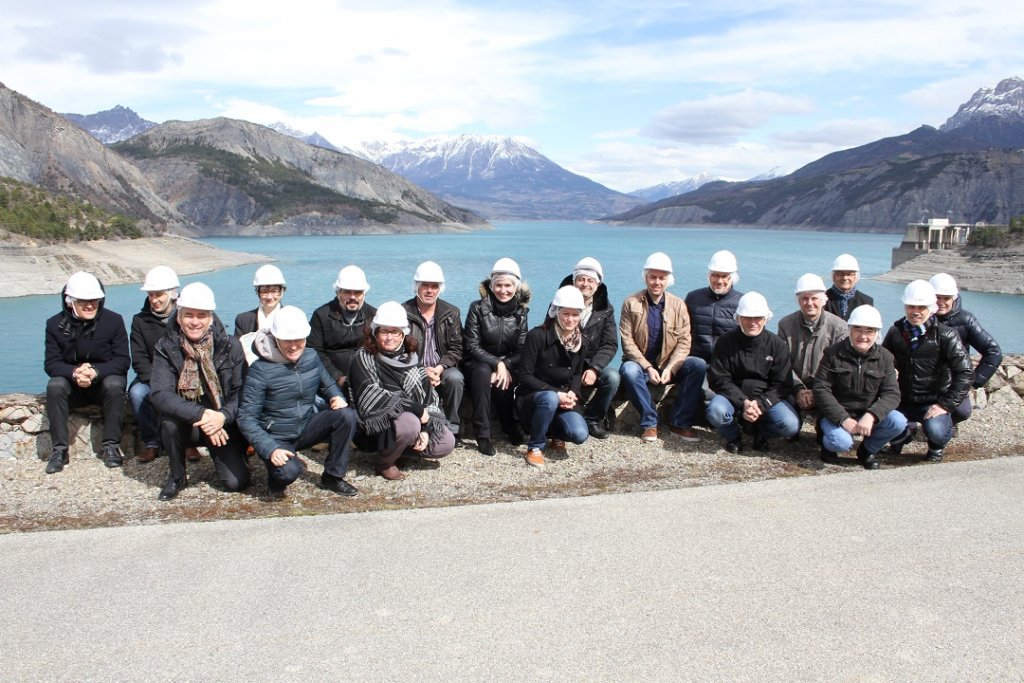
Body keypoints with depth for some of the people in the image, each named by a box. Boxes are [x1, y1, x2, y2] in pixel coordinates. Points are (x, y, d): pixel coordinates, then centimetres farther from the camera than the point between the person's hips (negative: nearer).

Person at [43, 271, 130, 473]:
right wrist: (74, 373, -29)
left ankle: (111, 445, -21)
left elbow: (123, 361, -12)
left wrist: (96, 372, -30)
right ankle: (59, 449, -21)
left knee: (114, 385, -33)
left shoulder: (114, 320, -9)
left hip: (105, 381, -1)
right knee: (54, 386, -28)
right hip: (72, 384, 2)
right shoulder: (55, 324, -4)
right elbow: (51, 363, -8)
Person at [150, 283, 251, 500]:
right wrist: (201, 414, -34)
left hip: (224, 426, 0)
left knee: (237, 482, -13)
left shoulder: (230, 346, -7)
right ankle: (176, 476, -4)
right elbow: (160, 395, -21)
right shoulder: (166, 349, -8)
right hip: (185, 425, 0)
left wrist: (223, 416, -30)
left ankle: (223, 455, 23)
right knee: (170, 422, -34)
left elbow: (242, 392, -10)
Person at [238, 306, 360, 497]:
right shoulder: (260, 370, -18)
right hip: (277, 438, -5)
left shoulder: (311, 357, -3)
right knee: (289, 471, -35)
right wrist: (271, 449, -29)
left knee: (347, 415, -21)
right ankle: (277, 477, 6)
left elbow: (328, 385, 14)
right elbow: (246, 418, -17)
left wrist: (337, 397, -12)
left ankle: (332, 477, -4)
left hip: (306, 428, 5)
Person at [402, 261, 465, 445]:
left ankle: (451, 429, -15)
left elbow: (456, 349, 3)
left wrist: (440, 368, -17)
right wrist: (422, 371, -18)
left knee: (455, 378, -31)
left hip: (442, 368, 2)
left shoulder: (451, 313, 7)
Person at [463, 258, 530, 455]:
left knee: (501, 382, -33)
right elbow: (472, 346, -10)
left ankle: (510, 427, -5)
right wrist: (497, 363, -23)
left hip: (509, 365, 2)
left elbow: (521, 350, -2)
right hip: (479, 363, -1)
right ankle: (483, 435, -31)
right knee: (483, 372, -36)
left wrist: (504, 366, -21)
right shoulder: (478, 308, -8)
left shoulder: (521, 312, 0)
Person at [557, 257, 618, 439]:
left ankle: (592, 418, -3)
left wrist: (594, 369, -22)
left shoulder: (605, 309, 3)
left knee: (612, 377, -26)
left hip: (591, 365, 2)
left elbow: (610, 344, -4)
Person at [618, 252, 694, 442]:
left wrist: (670, 368, -19)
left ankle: (679, 423, -12)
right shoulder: (631, 303, -3)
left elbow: (684, 342, -3)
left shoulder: (678, 305, 3)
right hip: (640, 363, -2)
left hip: (668, 365, 2)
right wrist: (648, 367, -20)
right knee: (629, 371, -36)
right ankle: (649, 422, -18)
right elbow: (627, 341, -9)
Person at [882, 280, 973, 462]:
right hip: (904, 401, 4)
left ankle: (936, 447, 10)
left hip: (933, 402, -3)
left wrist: (946, 404, -19)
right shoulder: (896, 332, 2)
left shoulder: (945, 335, -10)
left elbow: (965, 372, -14)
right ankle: (903, 434, 17)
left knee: (935, 431, -32)